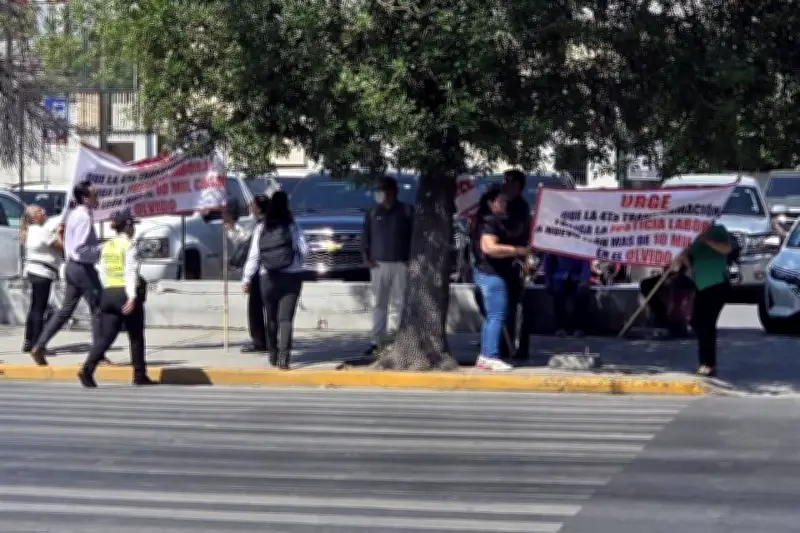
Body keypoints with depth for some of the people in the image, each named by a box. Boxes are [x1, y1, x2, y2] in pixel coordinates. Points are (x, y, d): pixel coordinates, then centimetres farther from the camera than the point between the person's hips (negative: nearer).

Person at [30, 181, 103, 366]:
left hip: (72, 266, 9)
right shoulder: (85, 217, -18)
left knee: (66, 309, 13)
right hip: (83, 267, -9)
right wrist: (102, 248, -17)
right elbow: (81, 249, -24)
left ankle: (39, 346, 11)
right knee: (98, 308, 0)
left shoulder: (73, 215, 12)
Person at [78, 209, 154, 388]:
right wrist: (132, 297, -26)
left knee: (105, 336, 2)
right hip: (126, 294, -5)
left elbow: (103, 272, 14)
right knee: (136, 337, 10)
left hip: (108, 293, 6)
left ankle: (87, 369, -18)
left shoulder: (106, 247, 12)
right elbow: (131, 271, -19)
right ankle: (139, 376, 18)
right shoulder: (129, 245, -8)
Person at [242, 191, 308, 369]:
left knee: (271, 318, 15)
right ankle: (283, 357, -16)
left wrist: (246, 279, 3)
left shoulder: (261, 228, 0)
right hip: (291, 276, -2)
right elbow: (304, 250, -6)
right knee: (285, 318, -4)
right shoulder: (292, 227, -4)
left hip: (268, 278, 2)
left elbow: (254, 256, -2)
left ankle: (273, 355, 20)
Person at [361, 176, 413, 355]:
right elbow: (365, 237, 12)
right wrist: (366, 257, 0)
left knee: (401, 303, -1)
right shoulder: (373, 213, 10)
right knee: (379, 303, 5)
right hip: (379, 264, 3)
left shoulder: (406, 212, 2)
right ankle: (377, 340, 8)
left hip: (401, 264, -3)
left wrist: (412, 258, -6)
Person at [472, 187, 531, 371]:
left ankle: (484, 357, 16)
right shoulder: (490, 222, -15)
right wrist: (517, 250, -24)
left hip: (488, 273, 11)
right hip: (492, 274, -11)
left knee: (491, 317, 14)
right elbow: (489, 247, -27)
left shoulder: (493, 222, 18)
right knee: (497, 316, -10)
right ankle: (491, 356, -11)